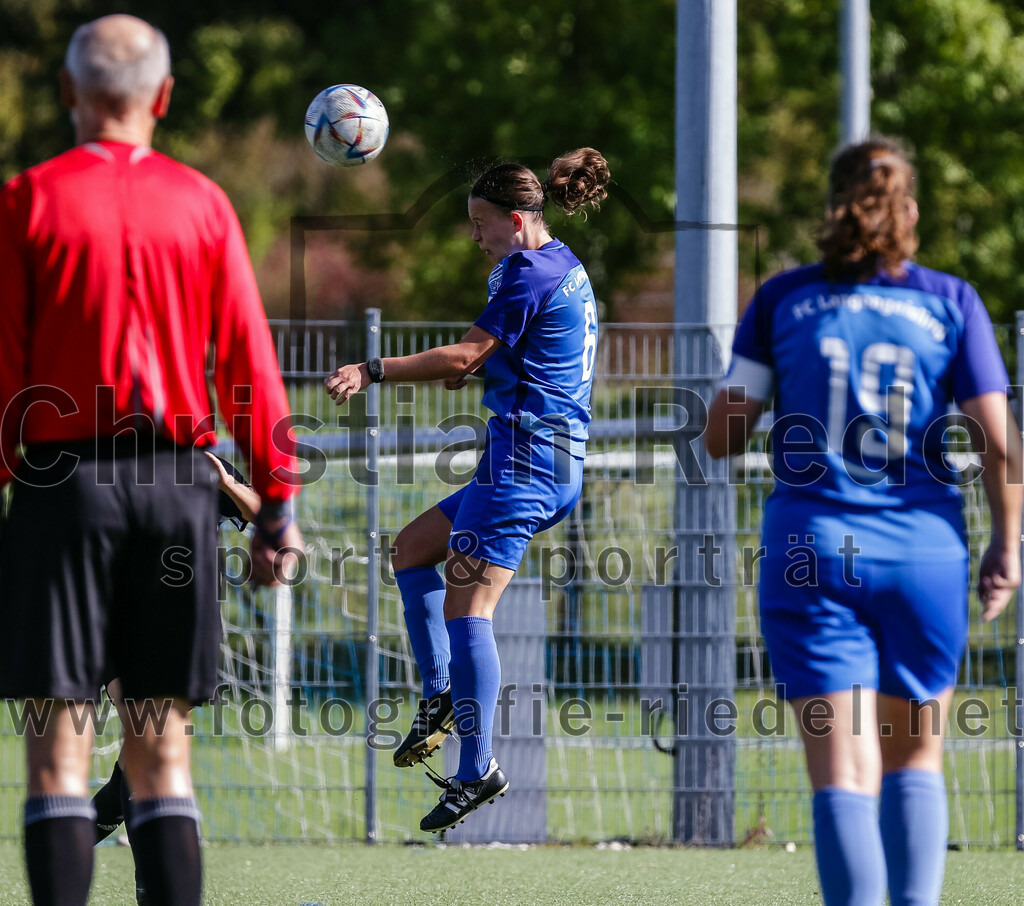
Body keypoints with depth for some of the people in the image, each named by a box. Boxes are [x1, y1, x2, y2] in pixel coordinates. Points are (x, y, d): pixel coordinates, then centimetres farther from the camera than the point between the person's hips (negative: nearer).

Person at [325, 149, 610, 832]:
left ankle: (479, 769, -10)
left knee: (466, 609, -11)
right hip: (560, 464, 11)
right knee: (412, 549, 19)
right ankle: (441, 697, 12)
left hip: (524, 460, -11)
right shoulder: (564, 268, 17)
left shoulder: (530, 274, -14)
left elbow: (465, 356, -15)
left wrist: (372, 372, -12)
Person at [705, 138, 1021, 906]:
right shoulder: (952, 303, 2)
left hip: (812, 552, -1)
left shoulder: (783, 298, 4)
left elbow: (722, 436, 3)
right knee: (916, 752, 18)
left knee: (845, 768, -5)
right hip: (923, 550, 1)